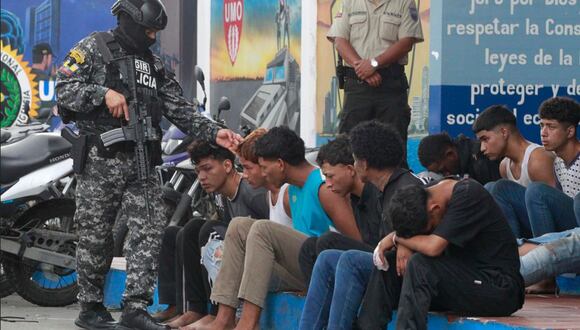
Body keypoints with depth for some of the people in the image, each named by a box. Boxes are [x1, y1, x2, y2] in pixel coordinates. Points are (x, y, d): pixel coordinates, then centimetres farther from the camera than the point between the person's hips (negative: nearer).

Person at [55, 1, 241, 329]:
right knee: (95, 235, 0)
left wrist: (214, 132, 2)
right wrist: (104, 93, -20)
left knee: (150, 229, -7)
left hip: (142, 160, 5)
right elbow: (64, 89, -7)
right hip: (101, 159, -5)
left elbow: (180, 108, 14)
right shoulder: (94, 48, 1)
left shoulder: (154, 64, 19)